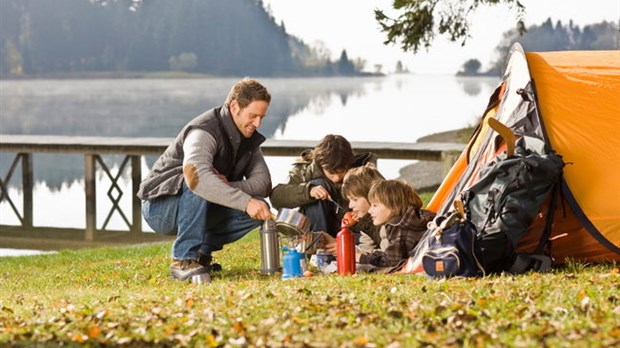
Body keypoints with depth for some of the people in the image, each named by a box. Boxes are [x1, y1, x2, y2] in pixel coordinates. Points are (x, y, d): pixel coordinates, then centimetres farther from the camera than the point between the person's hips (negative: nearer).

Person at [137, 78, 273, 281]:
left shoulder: (248, 138, 2)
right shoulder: (204, 132, -25)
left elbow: (263, 183, -6)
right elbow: (196, 175, -45)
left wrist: (228, 186, -27)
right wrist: (246, 201, -49)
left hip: (201, 209, 7)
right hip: (160, 208, -7)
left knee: (259, 209, -12)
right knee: (199, 186, -38)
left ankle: (202, 251, 3)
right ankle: (183, 260, -30)